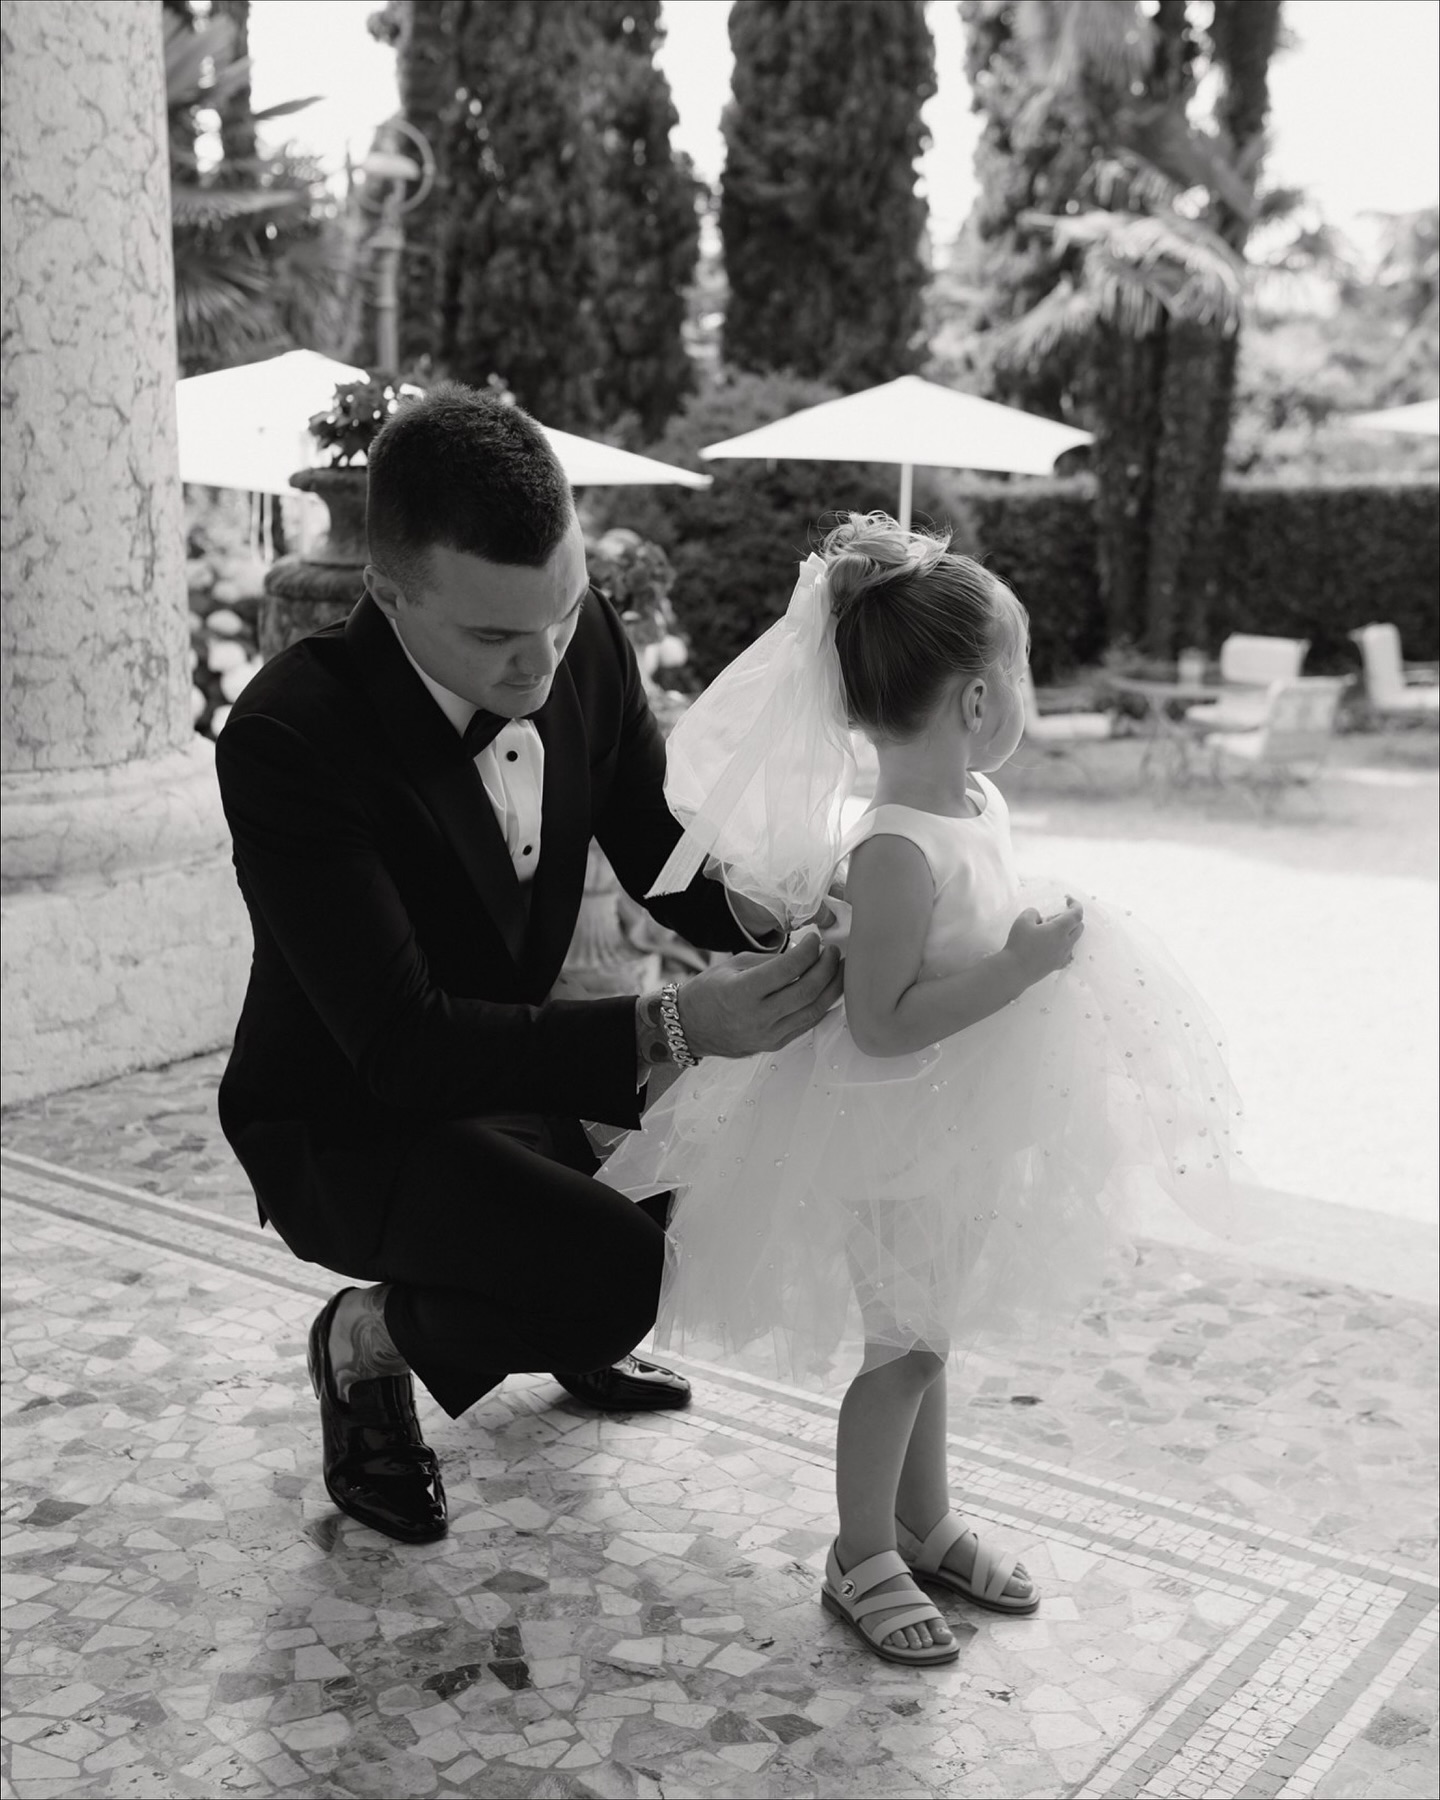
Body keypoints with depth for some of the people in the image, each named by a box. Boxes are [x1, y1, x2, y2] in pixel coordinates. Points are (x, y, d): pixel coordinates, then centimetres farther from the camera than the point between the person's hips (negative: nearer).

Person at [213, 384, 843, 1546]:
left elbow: (658, 853, -1)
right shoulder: (287, 738, -31)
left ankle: (576, 1329, 23)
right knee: (615, 1278, -28)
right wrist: (671, 1026, -43)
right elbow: (402, 1044, -34)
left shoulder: (585, 642, -13)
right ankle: (373, 1338, 3)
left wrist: (753, 913, -23)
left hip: (514, 1057, 7)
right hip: (347, 1121, -6)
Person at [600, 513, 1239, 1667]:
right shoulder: (897, 849, -29)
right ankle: (862, 1560, 23)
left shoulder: (979, 805, 0)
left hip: (958, 1135, 9)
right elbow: (880, 1024, -31)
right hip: (892, 1142, -9)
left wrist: (1052, 941, 5)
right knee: (904, 1347, 4)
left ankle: (924, 1523, 38)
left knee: (926, 1334, 21)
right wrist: (1021, 965, -31)